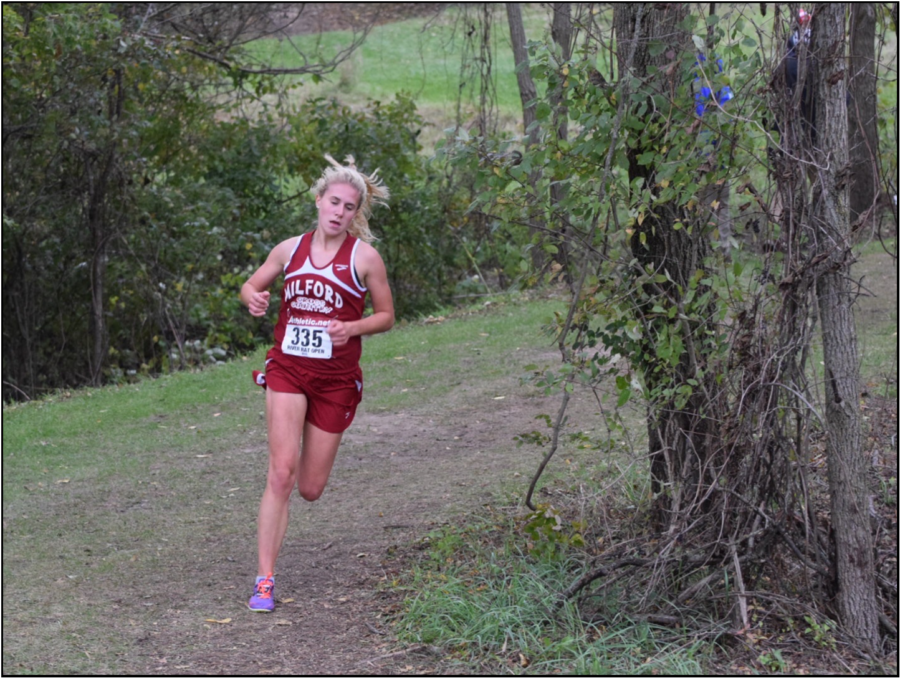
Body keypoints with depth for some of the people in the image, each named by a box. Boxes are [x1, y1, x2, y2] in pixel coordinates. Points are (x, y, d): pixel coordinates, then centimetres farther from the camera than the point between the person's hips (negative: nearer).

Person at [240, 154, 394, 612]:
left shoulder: (364, 257, -3)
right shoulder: (291, 249, 4)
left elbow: (386, 316, 4)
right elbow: (251, 285, 17)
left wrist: (352, 328, -16)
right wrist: (253, 299, -7)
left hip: (336, 380, 0)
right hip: (287, 370, 0)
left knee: (310, 489, 5)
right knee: (281, 473, -16)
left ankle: (310, 455, 46)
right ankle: (265, 580, -12)